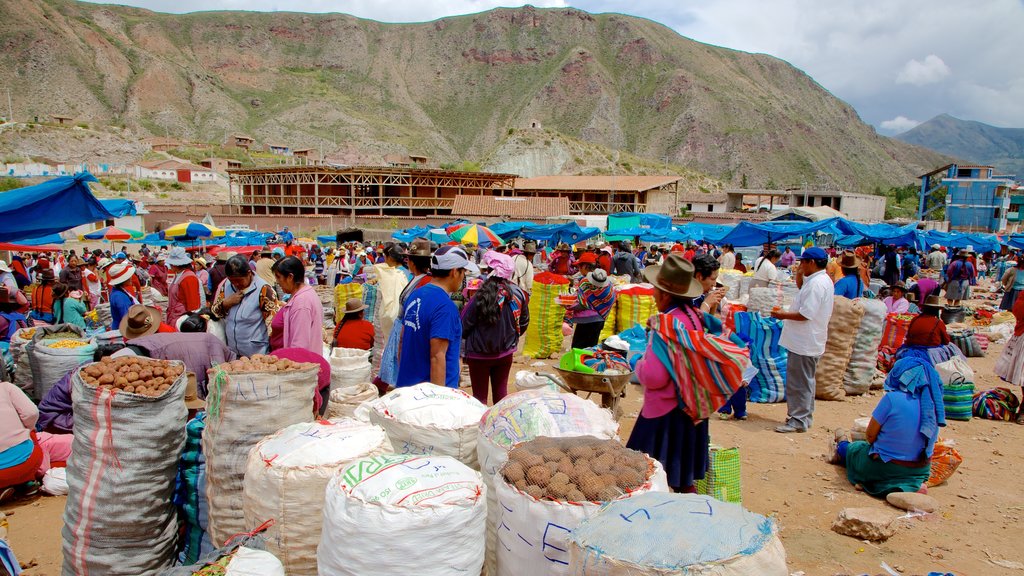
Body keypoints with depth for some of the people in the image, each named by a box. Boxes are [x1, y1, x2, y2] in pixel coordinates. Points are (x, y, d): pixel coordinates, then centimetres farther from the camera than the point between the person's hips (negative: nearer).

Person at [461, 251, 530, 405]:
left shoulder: (482, 297, -24)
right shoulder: (518, 294, -10)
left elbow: (464, 325, -15)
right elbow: (524, 323, 5)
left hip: (480, 353, -4)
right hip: (506, 352, 4)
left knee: (480, 395, 10)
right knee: (501, 391, 19)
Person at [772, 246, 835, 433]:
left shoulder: (815, 284, -22)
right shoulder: (824, 281, 13)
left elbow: (805, 314, -24)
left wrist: (783, 315, -14)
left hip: (804, 343, -11)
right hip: (810, 342, 11)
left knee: (799, 383, -2)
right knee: (805, 381, 19)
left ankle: (798, 420, 6)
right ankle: (804, 417, 29)